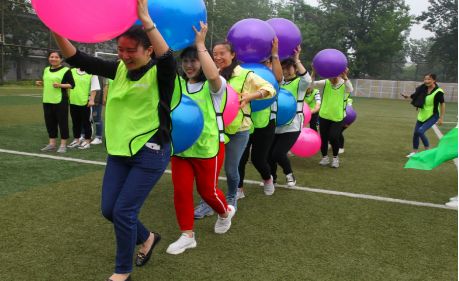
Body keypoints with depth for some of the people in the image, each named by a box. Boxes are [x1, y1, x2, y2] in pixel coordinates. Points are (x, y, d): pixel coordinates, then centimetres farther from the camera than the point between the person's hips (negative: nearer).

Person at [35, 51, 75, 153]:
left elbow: (72, 84, -6)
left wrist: (60, 85, -19)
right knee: (49, 122, 10)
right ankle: (52, 143, 21)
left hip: (60, 100, -6)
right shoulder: (46, 69, 16)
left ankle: (63, 145, 6)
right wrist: (41, 83, 6)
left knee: (62, 122, -3)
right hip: (47, 100, 7)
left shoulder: (65, 70, -4)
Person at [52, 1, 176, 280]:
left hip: (150, 153, -7)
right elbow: (79, 60, 0)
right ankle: (147, 238, 38)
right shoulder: (120, 69, 4)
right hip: (120, 151, 7)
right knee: (109, 210, 11)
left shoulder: (159, 73, -12)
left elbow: (168, 59, -36)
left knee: (123, 211, -3)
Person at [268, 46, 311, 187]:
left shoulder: (299, 83, -3)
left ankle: (289, 174, 16)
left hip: (292, 126, -5)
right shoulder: (279, 82, 12)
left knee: (278, 153, -13)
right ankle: (272, 177, 29)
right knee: (269, 153, 4)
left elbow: (307, 80, -24)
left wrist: (296, 59, -26)